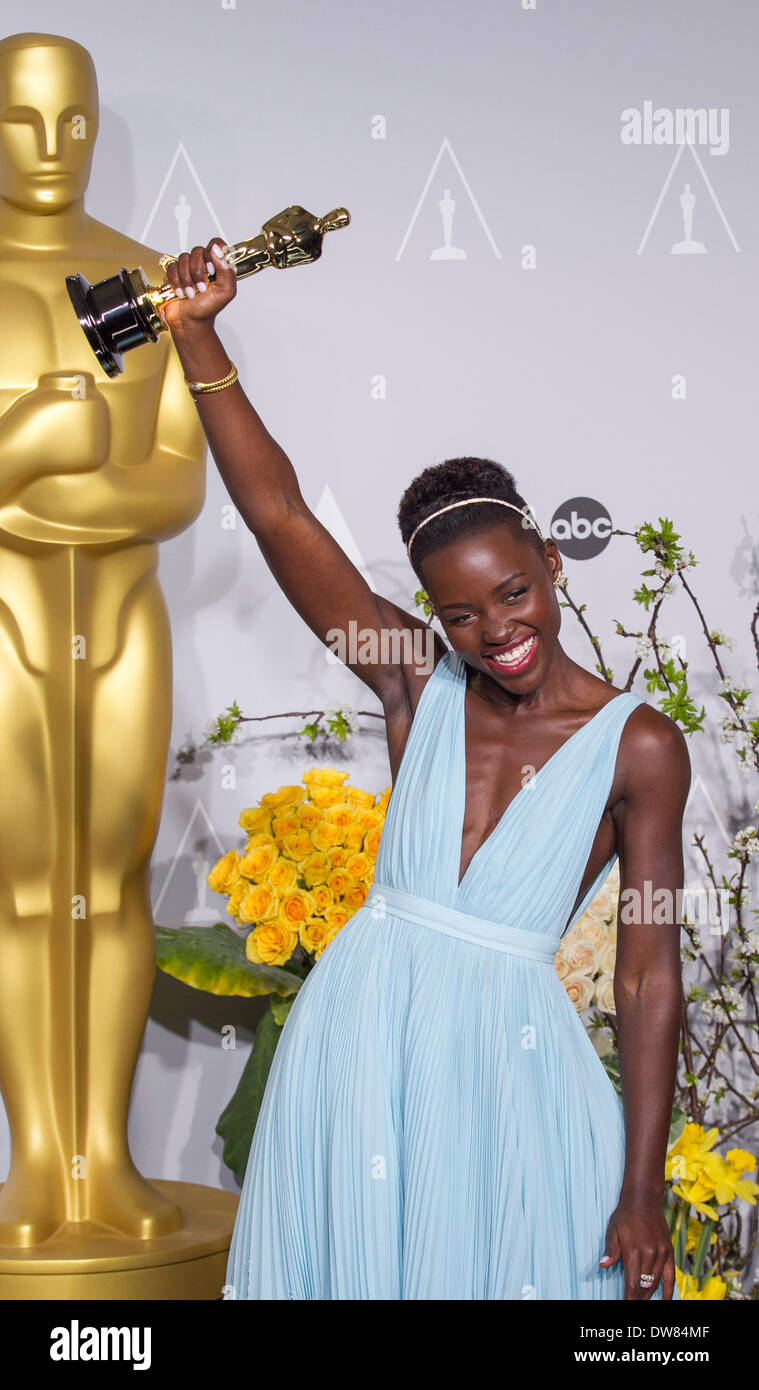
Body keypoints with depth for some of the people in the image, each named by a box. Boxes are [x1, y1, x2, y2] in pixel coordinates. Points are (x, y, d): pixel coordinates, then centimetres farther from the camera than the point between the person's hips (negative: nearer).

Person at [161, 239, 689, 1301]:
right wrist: (197, 334, -11)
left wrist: (642, 1192, -9)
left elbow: (649, 973, -7)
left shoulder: (638, 745, -6)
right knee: (354, 1261, 12)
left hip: (506, 1049, -3)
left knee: (504, 1266, 6)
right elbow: (278, 514, -3)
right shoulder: (419, 686, 1)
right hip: (358, 1028, 3)